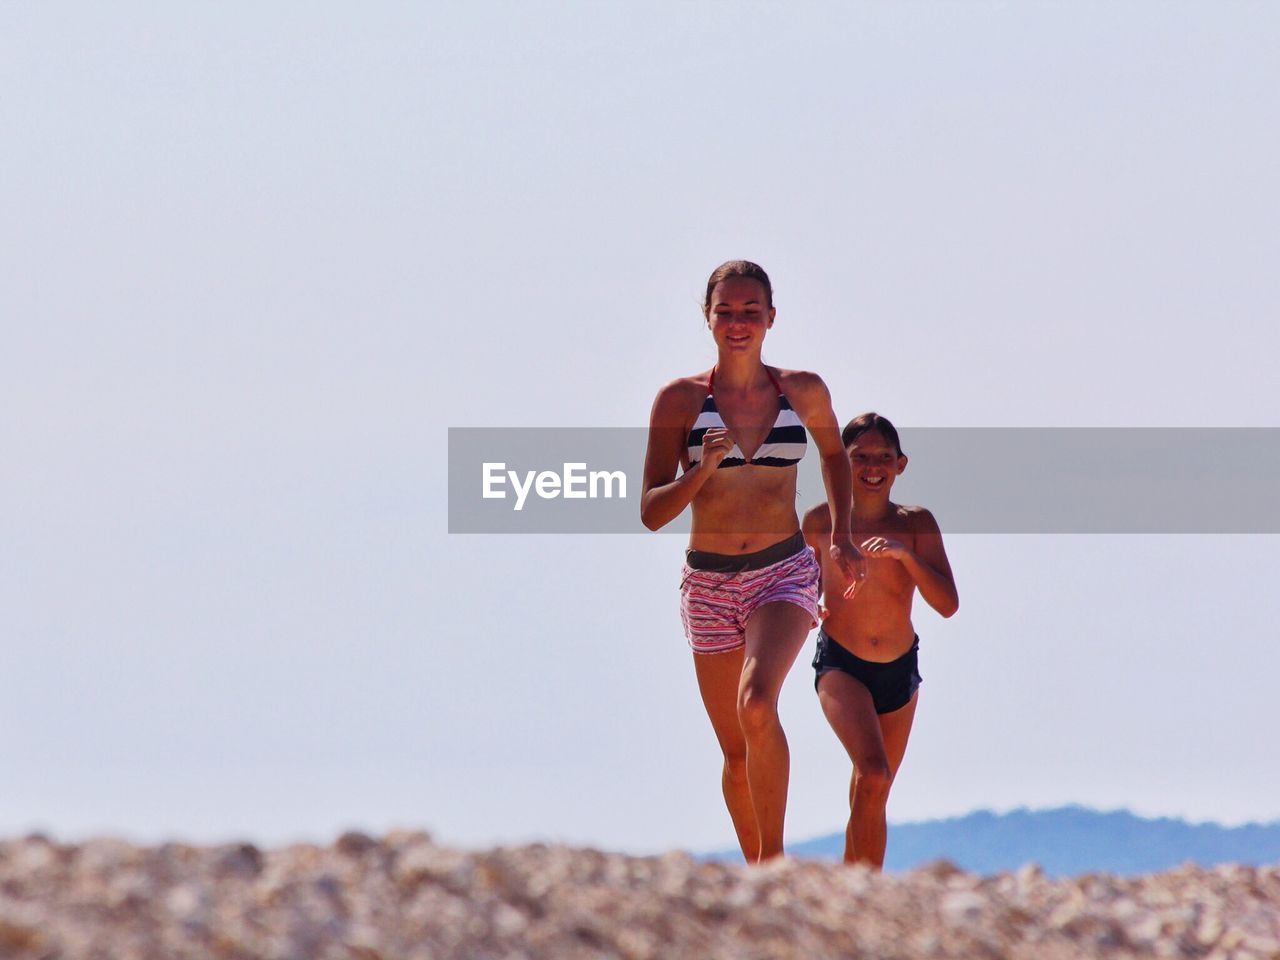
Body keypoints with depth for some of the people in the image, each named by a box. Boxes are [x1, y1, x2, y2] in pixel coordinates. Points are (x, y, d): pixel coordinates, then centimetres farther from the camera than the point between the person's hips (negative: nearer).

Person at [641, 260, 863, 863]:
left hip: (784, 575, -1)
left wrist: (840, 536, 17)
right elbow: (652, 513, -3)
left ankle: (774, 857, -21)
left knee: (756, 702, -29)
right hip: (709, 582, 1)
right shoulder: (681, 400, -2)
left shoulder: (803, 392, 2)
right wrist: (703, 468, -20)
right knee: (737, 755, 8)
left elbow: (834, 452, 25)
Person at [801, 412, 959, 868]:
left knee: (870, 798, 14)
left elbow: (948, 604, -12)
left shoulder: (916, 523, -4)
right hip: (841, 666, -3)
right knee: (873, 774, -26)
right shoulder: (822, 520, -5)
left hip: (900, 673, 3)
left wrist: (906, 554, -26)